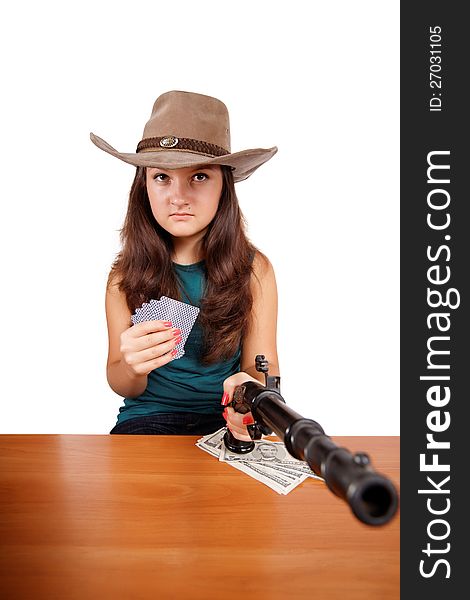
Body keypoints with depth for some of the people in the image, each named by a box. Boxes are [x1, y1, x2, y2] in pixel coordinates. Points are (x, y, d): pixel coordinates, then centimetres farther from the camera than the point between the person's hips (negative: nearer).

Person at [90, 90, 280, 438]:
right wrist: (132, 367, -23)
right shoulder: (125, 273, -1)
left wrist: (250, 388, -27)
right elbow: (121, 385, 3)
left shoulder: (255, 269, -4)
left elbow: (262, 368, -1)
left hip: (226, 422, 1)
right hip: (147, 419, 0)